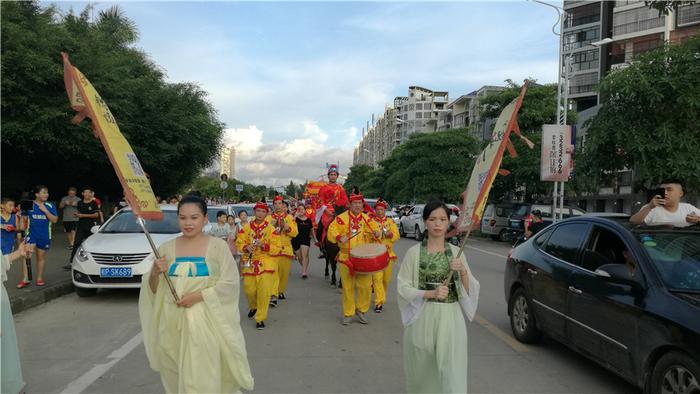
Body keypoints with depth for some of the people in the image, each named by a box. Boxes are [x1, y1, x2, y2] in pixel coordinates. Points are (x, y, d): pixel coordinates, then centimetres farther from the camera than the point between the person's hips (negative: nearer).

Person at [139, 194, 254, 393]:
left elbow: (230, 283, -9)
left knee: (203, 378, -2)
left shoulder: (218, 246, -4)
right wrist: (155, 274, -13)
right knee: (176, 377, 13)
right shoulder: (166, 248, 6)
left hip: (206, 321, -3)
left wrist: (198, 296, -17)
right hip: (172, 322, 3)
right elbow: (153, 290, 8)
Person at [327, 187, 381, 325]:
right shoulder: (341, 218, -5)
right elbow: (331, 231, -7)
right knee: (348, 287, 6)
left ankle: (361, 310, 22)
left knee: (366, 286, 1)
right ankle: (348, 314, 20)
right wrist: (339, 238, -26)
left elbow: (375, 229, 16)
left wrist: (377, 233, -7)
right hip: (346, 258, -2)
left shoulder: (367, 219, 6)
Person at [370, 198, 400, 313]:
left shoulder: (391, 222, 11)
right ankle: (379, 302, -9)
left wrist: (389, 234, -15)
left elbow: (397, 236, 3)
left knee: (386, 278, 12)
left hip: (388, 253, 3)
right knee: (377, 278, -12)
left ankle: (382, 297, 35)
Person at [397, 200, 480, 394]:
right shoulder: (414, 252, -3)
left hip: (451, 319, 1)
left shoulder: (456, 252, 5)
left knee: (452, 374, -5)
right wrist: (431, 293, -17)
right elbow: (403, 288, -4)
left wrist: (463, 272, -12)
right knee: (421, 373, 9)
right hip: (422, 319, -1)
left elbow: (468, 291, 7)